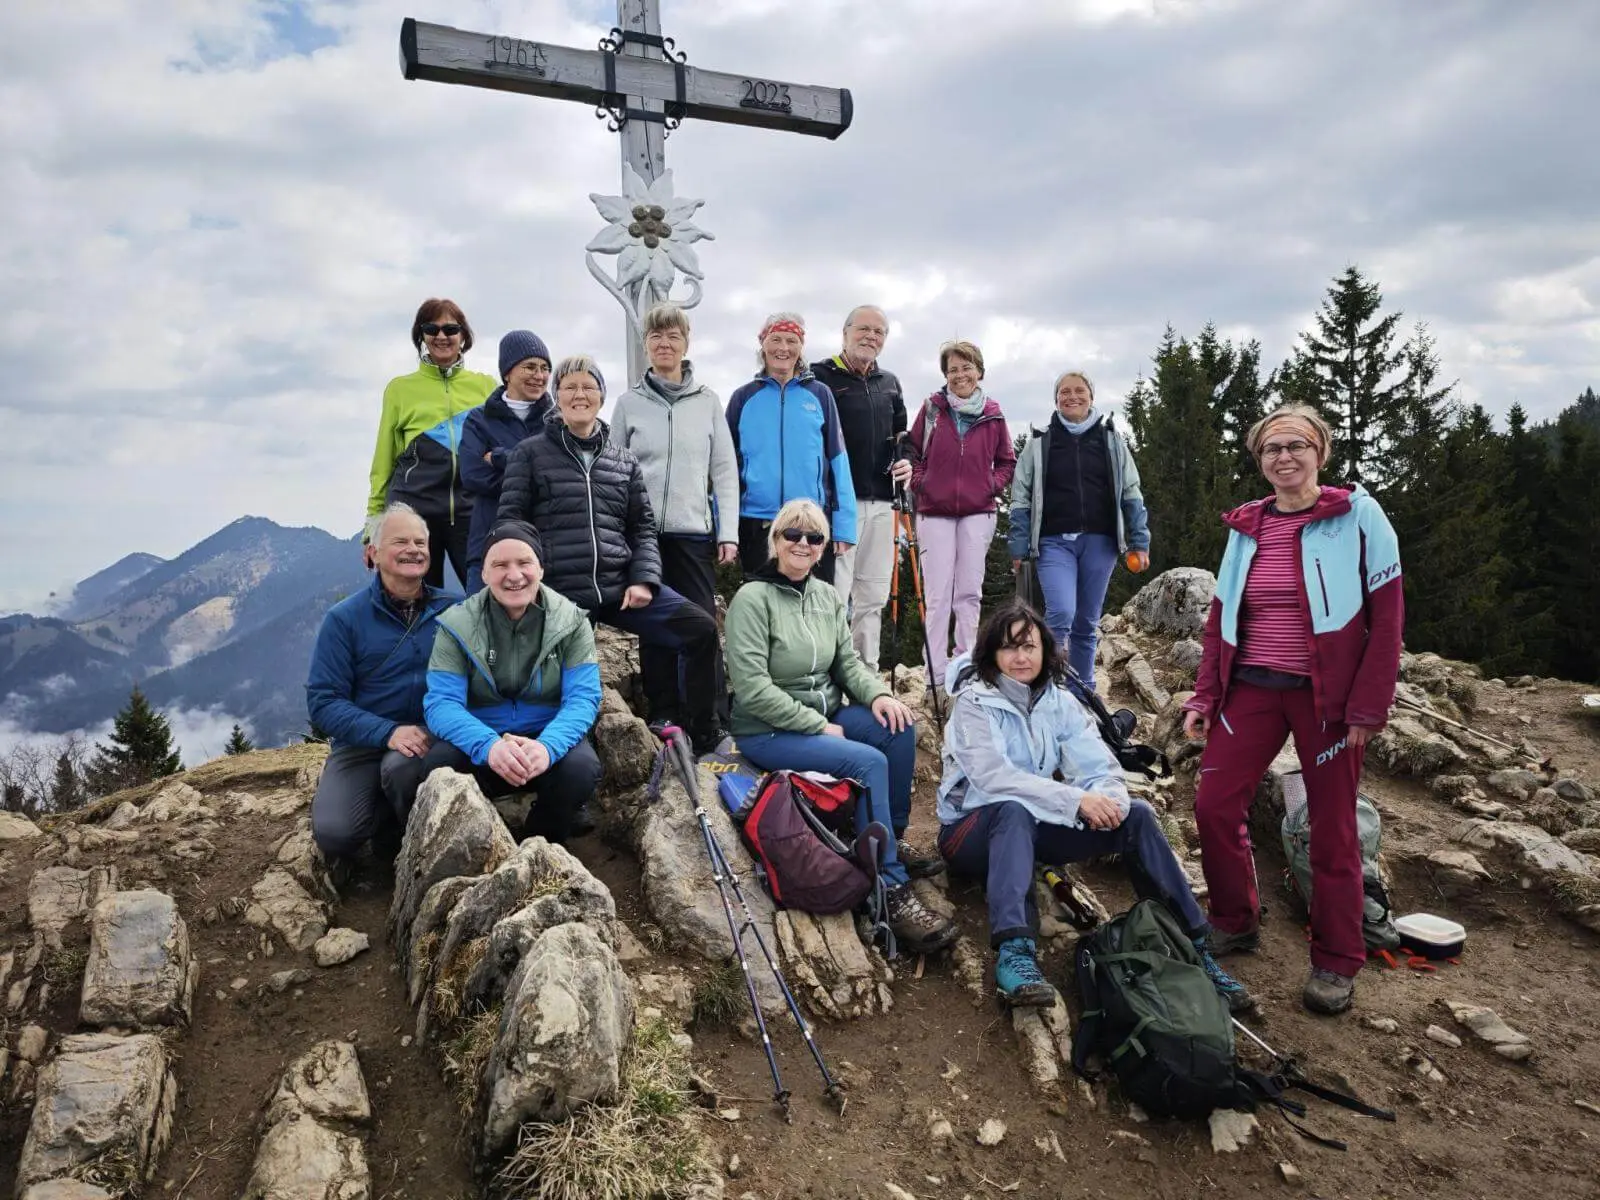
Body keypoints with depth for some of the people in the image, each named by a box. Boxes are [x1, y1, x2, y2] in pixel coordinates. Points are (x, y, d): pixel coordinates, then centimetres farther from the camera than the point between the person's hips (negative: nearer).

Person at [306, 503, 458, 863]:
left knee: (402, 766, -35)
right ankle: (384, 812, 13)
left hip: (433, 739, 0)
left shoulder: (453, 609, 2)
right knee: (335, 835, -22)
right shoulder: (343, 618, -2)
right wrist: (388, 733, -21)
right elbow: (322, 701, -7)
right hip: (363, 743, 0)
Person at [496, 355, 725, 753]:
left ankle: (705, 738, 4)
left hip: (621, 585, 3)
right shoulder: (530, 454, 6)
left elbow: (642, 527, 14)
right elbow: (510, 523, 3)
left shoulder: (624, 460, 15)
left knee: (700, 629, -7)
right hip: (558, 592, -3)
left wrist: (645, 579, -3)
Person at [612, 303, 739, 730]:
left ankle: (711, 717, 4)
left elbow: (725, 471, 5)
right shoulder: (629, 402, 8)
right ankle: (663, 713, 15)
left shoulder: (708, 401, 8)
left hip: (695, 531, -1)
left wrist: (728, 532, -2)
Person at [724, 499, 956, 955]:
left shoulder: (827, 597, 8)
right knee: (869, 762, -26)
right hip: (768, 731, -7)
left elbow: (848, 662, 11)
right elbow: (751, 687, -21)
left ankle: (894, 839, 1)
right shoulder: (753, 598, -14)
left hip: (826, 715, 7)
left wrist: (877, 694, -12)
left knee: (899, 725, -17)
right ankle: (892, 892, -19)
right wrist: (818, 726, -19)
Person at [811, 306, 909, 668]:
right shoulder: (821, 377, -1)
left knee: (873, 598, 10)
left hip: (881, 503, 7)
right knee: (834, 595, -8)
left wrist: (905, 463, 6)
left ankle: (867, 677, 19)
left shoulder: (890, 384, 19)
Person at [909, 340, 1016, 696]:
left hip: (977, 513, 1)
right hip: (935, 512, -1)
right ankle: (936, 674, 5)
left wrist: (992, 486, -1)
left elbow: (1007, 462, 15)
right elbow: (912, 451, 9)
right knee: (937, 596, -1)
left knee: (969, 593, 6)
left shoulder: (993, 415, 5)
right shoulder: (932, 407, 2)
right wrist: (919, 483, -5)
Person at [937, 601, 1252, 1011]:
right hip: (977, 828, -5)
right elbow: (992, 776, -27)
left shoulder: (1060, 702, 3)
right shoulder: (974, 701, -13)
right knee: (1015, 810, -39)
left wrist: (1110, 799, -30)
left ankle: (1193, 946, -10)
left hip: (1035, 827, 5)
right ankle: (1014, 953, -52)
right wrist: (1077, 800, -33)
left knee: (1135, 814, -14)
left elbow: (1100, 767, -5)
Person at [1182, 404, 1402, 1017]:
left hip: (1328, 694, -4)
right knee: (1215, 807, 0)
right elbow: (1221, 617, 11)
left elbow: (1387, 616, -7)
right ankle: (1235, 922, 23)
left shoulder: (1358, 516, -5)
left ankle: (1337, 962, 22)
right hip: (1252, 688, 4)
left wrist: (1367, 707, -12)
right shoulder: (1245, 526, 7)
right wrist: (1204, 696, 5)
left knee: (1332, 828, 5)